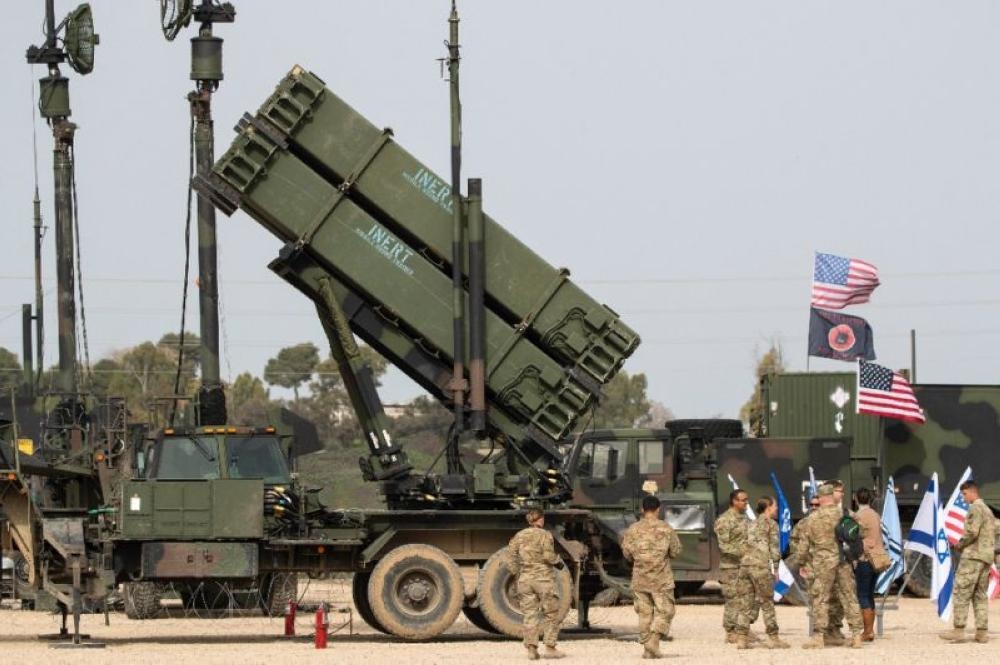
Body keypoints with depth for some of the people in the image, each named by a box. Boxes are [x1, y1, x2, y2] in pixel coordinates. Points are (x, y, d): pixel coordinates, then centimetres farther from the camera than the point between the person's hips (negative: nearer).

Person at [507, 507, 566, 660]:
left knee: (530, 615, 5)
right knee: (550, 614, 6)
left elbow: (511, 555, 4)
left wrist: (517, 573, 12)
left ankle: (531, 649, -2)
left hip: (525, 579, 4)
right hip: (544, 578, -4)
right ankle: (550, 648, 3)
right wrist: (558, 560, 3)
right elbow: (547, 556, -16)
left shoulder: (519, 536, 7)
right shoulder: (544, 535, -7)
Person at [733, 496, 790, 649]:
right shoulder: (771, 523, 1)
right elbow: (774, 548, -3)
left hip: (745, 563, 6)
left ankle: (741, 638, 1)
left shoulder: (753, 524, 21)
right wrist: (775, 568, 0)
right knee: (767, 604, 1)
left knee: (745, 603, 5)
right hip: (761, 565, -6)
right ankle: (773, 638, 4)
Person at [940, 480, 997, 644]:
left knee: (961, 593, -8)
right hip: (987, 557, 9)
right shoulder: (988, 510, 21)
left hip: (972, 556, -9)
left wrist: (960, 544, -4)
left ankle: (958, 630, -13)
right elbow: (994, 534, 24)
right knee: (980, 595, 10)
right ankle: (982, 632, 5)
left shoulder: (975, 508, -8)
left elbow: (972, 532, -19)